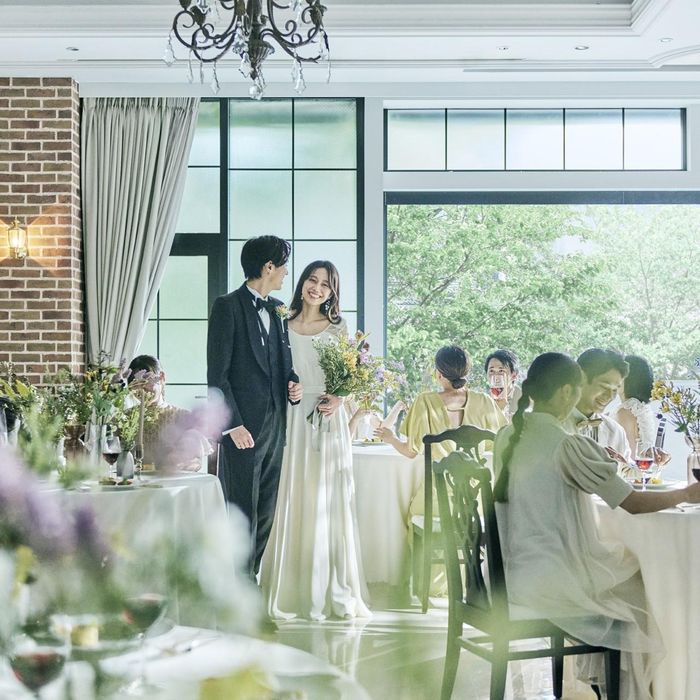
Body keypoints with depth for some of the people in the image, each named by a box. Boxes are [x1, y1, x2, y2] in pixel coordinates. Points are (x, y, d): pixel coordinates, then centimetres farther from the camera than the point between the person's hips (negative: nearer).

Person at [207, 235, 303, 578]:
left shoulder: (278, 308, 15)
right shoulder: (228, 306, -7)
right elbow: (217, 373, -11)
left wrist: (293, 382, 2)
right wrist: (234, 424, -16)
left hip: (275, 424, 7)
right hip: (243, 427, -7)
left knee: (266, 513, 10)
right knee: (242, 513, -3)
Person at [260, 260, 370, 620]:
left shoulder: (338, 328, 8)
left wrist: (337, 399, -11)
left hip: (328, 419, 1)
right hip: (290, 418, -1)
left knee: (329, 502, 2)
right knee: (292, 501, 0)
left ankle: (333, 590, 9)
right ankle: (290, 591, 6)